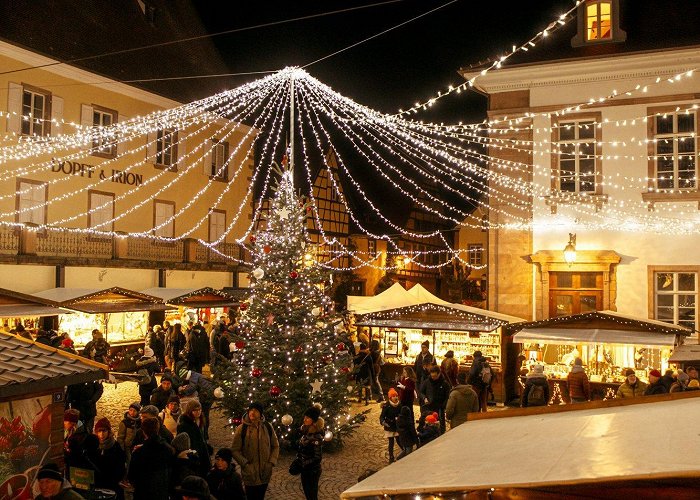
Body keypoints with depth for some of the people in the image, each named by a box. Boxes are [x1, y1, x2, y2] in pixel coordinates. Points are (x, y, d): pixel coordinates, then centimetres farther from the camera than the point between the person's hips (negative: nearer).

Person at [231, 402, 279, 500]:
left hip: (265, 473, 3)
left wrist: (272, 462, -4)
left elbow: (275, 446, 8)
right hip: (250, 474, -3)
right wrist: (245, 464, -15)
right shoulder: (241, 429, -9)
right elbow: (235, 450, -6)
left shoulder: (268, 427, -1)